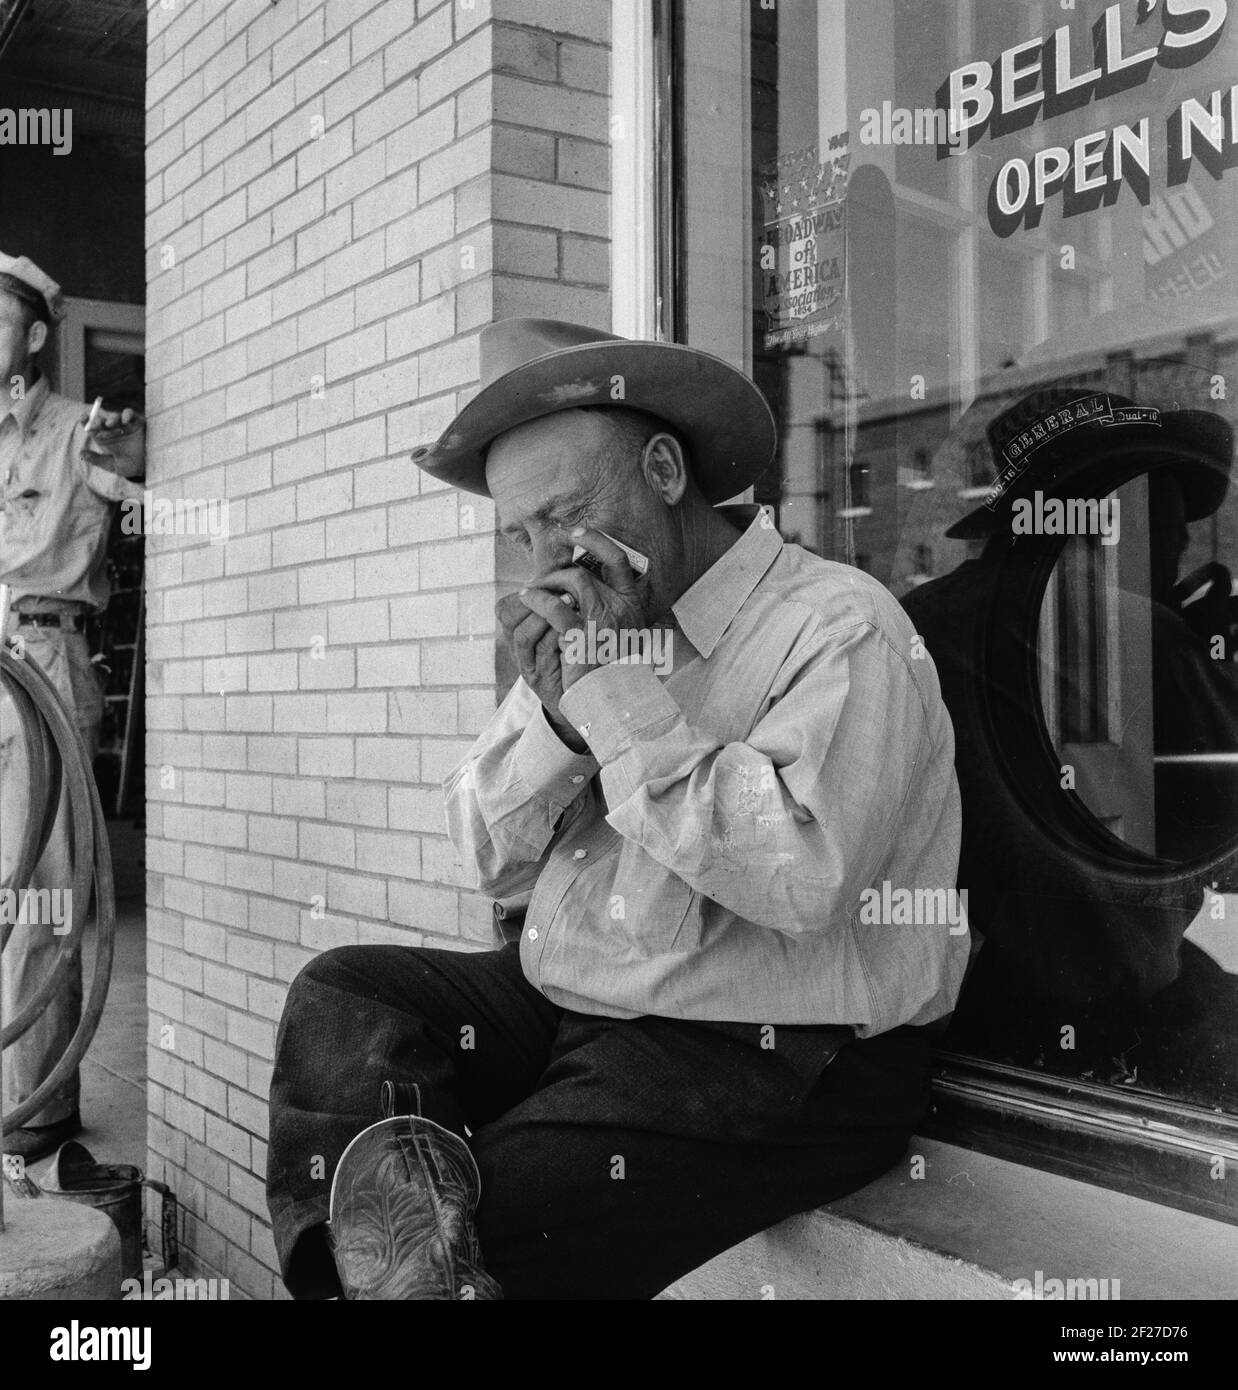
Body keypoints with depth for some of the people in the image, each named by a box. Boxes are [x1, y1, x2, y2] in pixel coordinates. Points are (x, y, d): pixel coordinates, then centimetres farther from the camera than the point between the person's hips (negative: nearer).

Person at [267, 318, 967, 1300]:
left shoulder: (841, 628, -12)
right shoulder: (581, 628, 10)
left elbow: (802, 875, -27)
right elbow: (493, 865, 8)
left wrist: (620, 686, -21)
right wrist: (554, 713, -11)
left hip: (766, 1066, -7)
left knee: (481, 1232, -20)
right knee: (341, 995, -6)